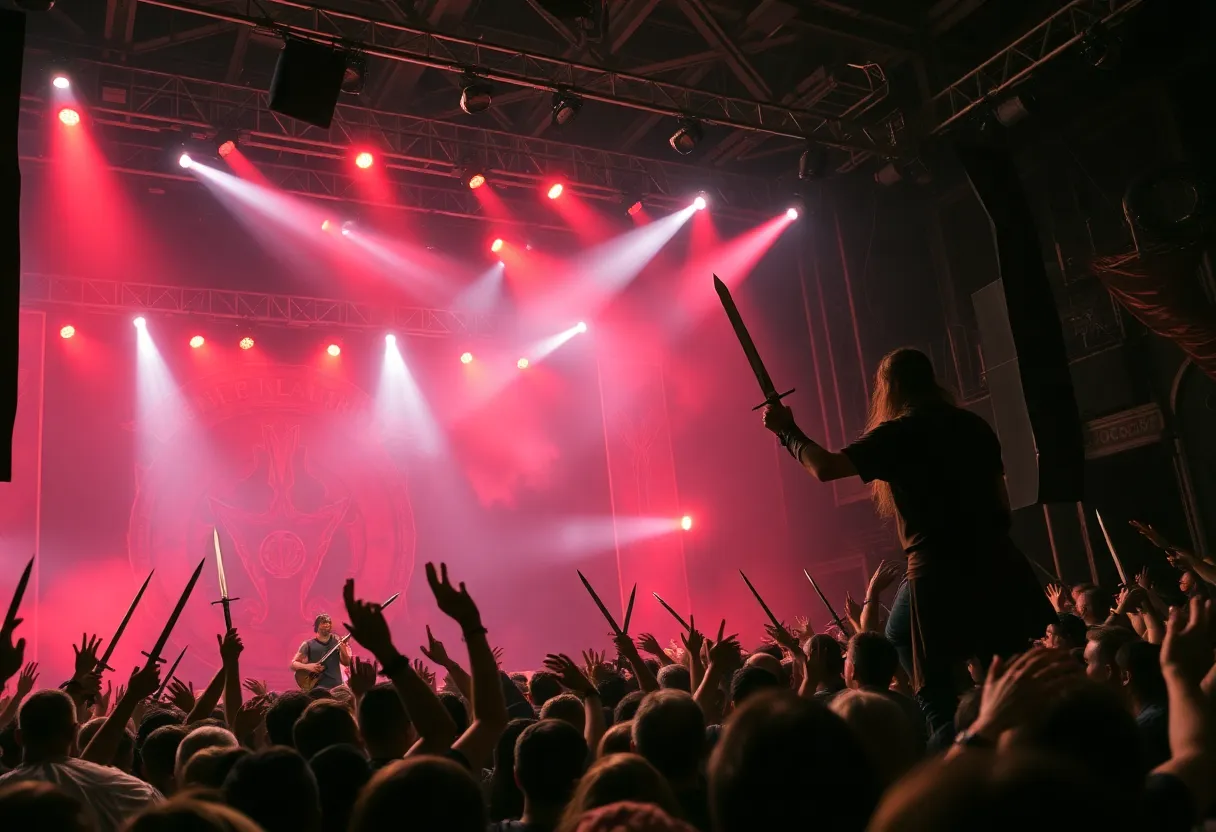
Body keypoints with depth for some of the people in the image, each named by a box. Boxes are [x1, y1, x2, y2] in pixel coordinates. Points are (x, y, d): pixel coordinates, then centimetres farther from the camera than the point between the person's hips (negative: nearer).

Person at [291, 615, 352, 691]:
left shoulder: (337, 641, 9)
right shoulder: (308, 645, 4)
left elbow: (346, 663, 7)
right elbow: (293, 664, 5)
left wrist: (343, 650, -12)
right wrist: (307, 666, -14)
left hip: (337, 686, 2)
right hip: (318, 687, -2)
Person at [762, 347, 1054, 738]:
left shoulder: (897, 434, -6)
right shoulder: (972, 425, 12)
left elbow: (825, 468, -14)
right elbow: (1001, 497, 15)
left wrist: (787, 431, 1)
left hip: (939, 570, -6)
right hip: (996, 560, 6)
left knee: (938, 690, 1)